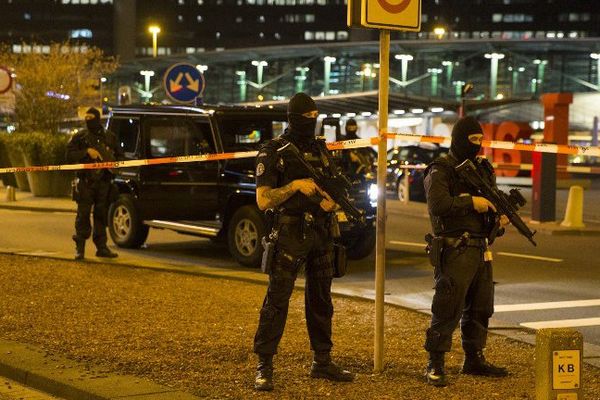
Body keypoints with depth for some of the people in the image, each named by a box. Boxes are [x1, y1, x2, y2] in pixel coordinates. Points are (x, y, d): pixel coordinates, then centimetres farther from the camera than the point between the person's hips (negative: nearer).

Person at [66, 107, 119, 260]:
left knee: (101, 215, 7)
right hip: (85, 182, -3)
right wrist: (87, 151, -16)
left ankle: (101, 246, 13)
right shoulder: (79, 137, 4)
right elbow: (69, 155, -4)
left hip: (103, 182, 3)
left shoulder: (109, 137, 12)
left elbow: (117, 156, 21)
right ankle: (80, 247, 0)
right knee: (83, 215, -5)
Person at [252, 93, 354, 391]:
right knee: (277, 300, -7)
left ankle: (322, 361, 22)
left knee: (321, 300, 12)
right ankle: (264, 367, -3)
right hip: (290, 235, -6)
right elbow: (263, 200, -10)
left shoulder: (320, 151, 13)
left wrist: (331, 201, -4)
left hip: (320, 234, 6)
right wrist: (295, 185, -20)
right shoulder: (273, 152, -5)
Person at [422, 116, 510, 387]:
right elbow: (438, 205, -22)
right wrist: (472, 203, -19)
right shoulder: (440, 170, -8)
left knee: (480, 308, 14)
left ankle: (474, 359, 26)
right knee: (447, 309, -8)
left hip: (481, 249, 8)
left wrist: (501, 217, 4)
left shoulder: (482, 168, 16)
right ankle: (435, 365, -2)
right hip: (455, 250, -8)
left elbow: (493, 199, 25)